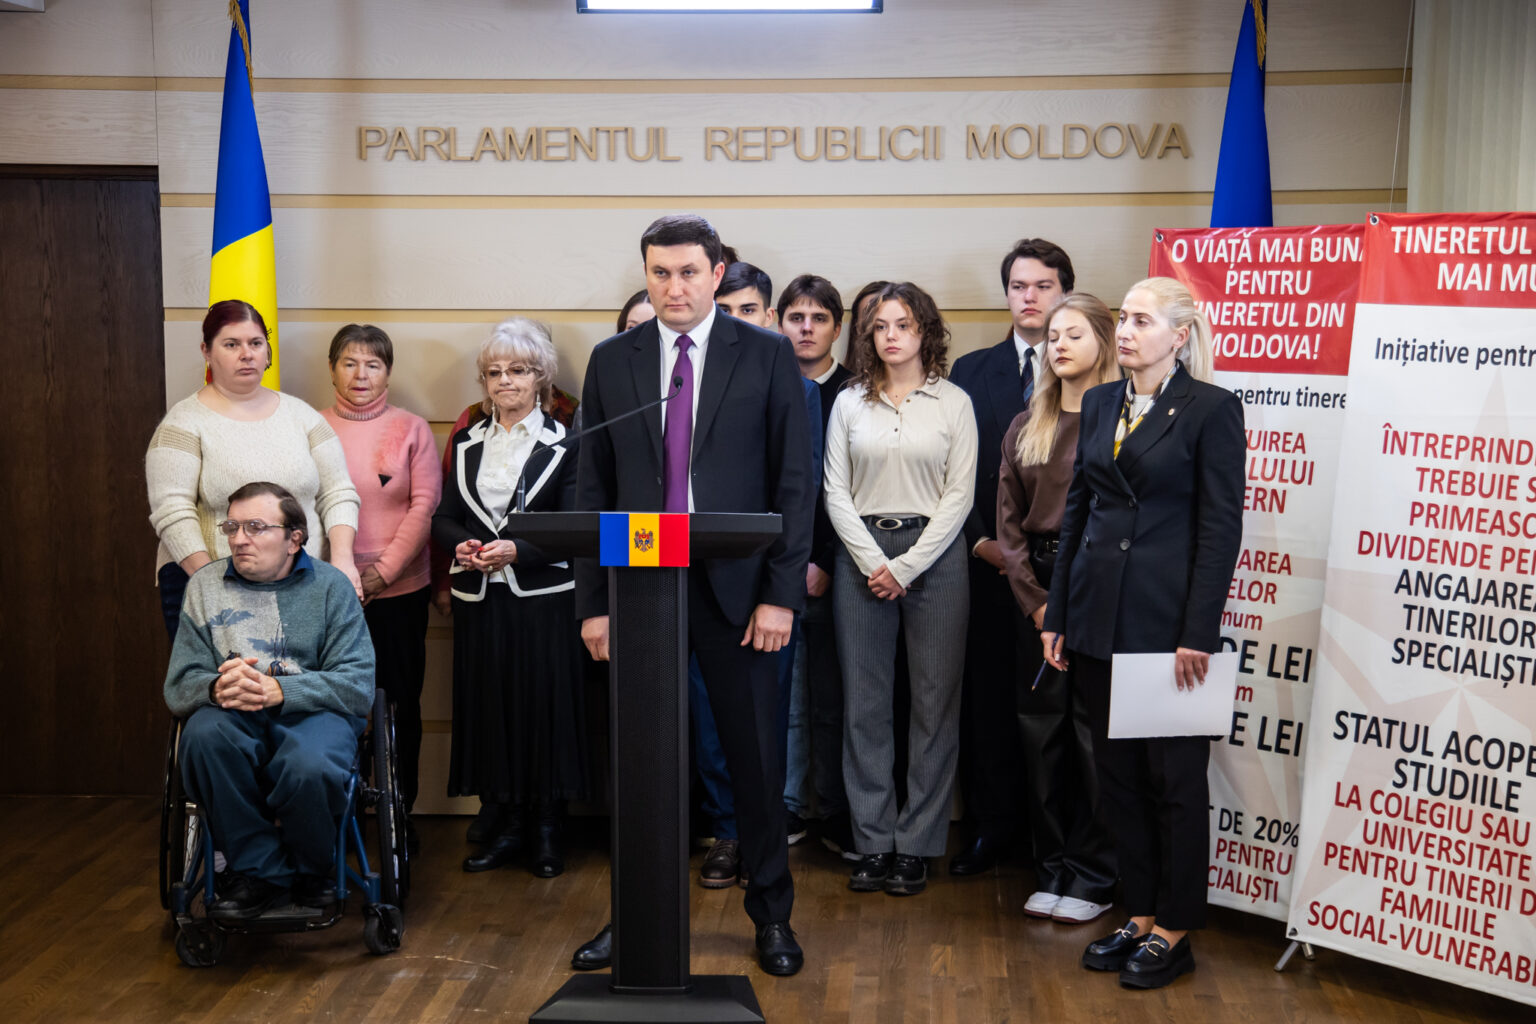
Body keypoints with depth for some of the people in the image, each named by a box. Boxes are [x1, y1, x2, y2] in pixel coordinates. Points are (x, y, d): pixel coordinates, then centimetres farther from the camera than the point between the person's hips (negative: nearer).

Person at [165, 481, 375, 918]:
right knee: (204, 733, -34)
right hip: (235, 717, 2)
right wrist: (217, 687, -19)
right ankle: (258, 870, -16)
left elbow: (358, 685, -5)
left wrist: (276, 690, -19)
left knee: (309, 767, -36)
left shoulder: (330, 586, 5)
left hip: (312, 713, -2)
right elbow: (178, 687, 6)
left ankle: (313, 867, 0)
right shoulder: (205, 585, 12)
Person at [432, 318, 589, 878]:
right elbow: (443, 518, 10)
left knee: (546, 705, -2)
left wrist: (517, 549, -21)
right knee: (487, 706, 4)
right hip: (480, 600, 4)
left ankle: (549, 829, 11)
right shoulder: (467, 443, 12)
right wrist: (462, 546, -11)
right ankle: (506, 827, 16)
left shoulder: (563, 444, 0)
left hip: (544, 598, -3)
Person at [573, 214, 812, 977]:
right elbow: (594, 489, 7)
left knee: (756, 757, 6)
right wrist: (593, 601, 2)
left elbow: (794, 482, -2)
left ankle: (771, 913, 22)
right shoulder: (612, 361, 7)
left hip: (734, 590, -2)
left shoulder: (767, 355, 0)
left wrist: (781, 593, -8)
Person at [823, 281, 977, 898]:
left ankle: (916, 845, 8)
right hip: (862, 555, 1)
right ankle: (873, 843, 11)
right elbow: (835, 491, 5)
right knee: (863, 703, 2)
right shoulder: (849, 403, 9)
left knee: (934, 702, 0)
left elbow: (959, 495, -1)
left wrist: (906, 566, -9)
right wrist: (873, 561, -8)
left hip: (933, 555, -1)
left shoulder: (954, 403, 4)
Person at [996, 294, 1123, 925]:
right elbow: (1009, 521, 9)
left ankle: (1093, 878, 9)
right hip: (1036, 591, 5)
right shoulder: (1026, 428, 12)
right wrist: (1036, 602, -2)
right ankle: (1052, 870, 19)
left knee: (1096, 730, -2)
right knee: (1041, 730, 8)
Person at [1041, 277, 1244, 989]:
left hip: (1166, 621, -6)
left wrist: (1198, 636, -14)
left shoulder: (1212, 409, -7)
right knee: (1117, 772, 12)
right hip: (1099, 618, 6)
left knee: (1174, 777, 4)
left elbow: (1221, 528, -10)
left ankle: (1174, 930, 16)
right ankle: (1139, 913, 25)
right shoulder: (1101, 403, 11)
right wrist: (1057, 613, 10)